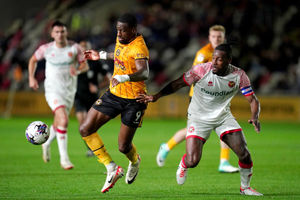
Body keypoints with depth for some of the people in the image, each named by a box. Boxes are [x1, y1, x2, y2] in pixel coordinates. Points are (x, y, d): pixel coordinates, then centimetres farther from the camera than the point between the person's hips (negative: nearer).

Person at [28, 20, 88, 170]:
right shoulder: (46, 49, -5)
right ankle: (64, 158, -20)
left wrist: (78, 69, -20)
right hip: (53, 90, -4)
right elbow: (33, 60, 13)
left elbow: (85, 65, 2)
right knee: (63, 120, -24)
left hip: (70, 90, 4)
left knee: (58, 124, 17)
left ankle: (47, 144, 49)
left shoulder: (74, 48, -3)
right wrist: (31, 78, 4)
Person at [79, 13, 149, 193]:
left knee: (123, 147, -2)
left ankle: (135, 161, 38)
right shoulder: (121, 40, 2)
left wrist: (124, 77, -58)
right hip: (114, 94, 8)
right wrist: (102, 55, 32)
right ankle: (112, 169, 6)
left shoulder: (139, 48, -24)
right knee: (86, 130, -4)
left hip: (133, 100, -8)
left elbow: (144, 73, -41)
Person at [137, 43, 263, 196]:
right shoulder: (201, 70, -22)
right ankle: (183, 165, 26)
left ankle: (245, 187, 17)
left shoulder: (239, 75, -15)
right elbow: (178, 84, -11)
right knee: (192, 161, -15)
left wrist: (254, 117, -29)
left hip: (223, 117, 2)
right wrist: (156, 96, -22)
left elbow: (252, 99, -8)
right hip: (199, 117, -2)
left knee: (244, 153, -11)